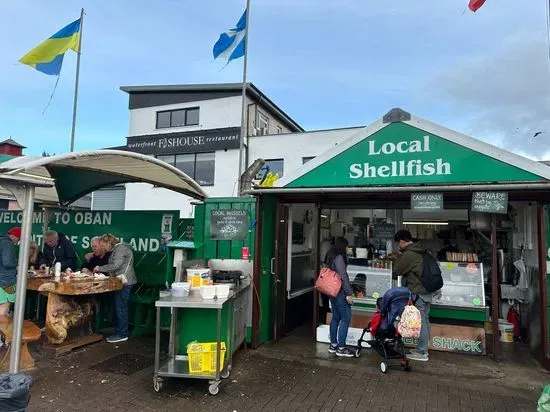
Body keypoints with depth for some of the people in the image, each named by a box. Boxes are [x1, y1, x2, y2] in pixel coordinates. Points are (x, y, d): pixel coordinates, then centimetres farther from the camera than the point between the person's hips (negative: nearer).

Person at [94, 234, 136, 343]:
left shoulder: (120, 248, -11)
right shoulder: (116, 249, 21)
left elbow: (115, 266, -19)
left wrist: (100, 268, -9)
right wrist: (100, 270, 13)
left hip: (124, 282, -10)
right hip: (120, 282, 10)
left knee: (120, 308, -6)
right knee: (117, 307, 13)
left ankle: (122, 334, 0)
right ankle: (119, 332, 20)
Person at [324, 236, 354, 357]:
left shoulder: (330, 257, 11)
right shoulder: (339, 258, -17)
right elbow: (343, 276, -21)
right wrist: (349, 293, -19)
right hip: (340, 292, -9)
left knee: (335, 318, 14)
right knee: (346, 319, -3)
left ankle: (333, 345, 21)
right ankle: (341, 348, 1)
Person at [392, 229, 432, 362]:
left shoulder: (408, 254, -18)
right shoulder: (421, 252, 11)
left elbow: (396, 271, -9)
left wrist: (398, 258, 5)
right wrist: (400, 258, 16)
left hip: (417, 293, -9)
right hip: (427, 291, 9)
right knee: (424, 320, 14)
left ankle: (421, 352, 5)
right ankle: (423, 348, 25)